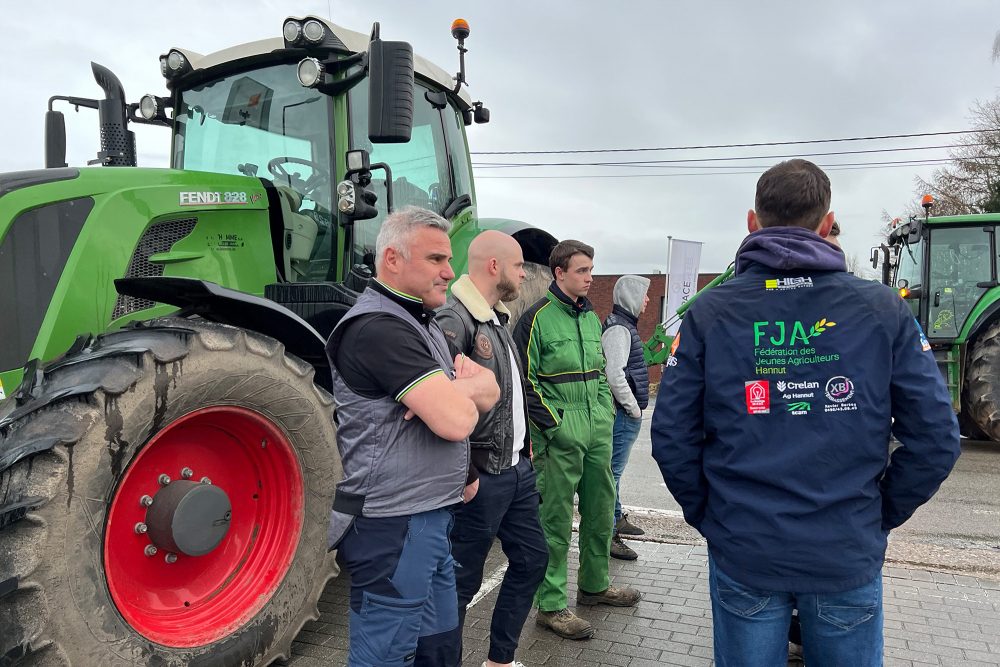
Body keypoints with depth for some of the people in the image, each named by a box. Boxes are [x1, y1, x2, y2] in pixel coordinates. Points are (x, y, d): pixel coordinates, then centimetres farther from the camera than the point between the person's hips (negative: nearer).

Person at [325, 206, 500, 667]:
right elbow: (456, 420, -29)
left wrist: (456, 390, -12)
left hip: (431, 516, 10)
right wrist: (465, 391, -6)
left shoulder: (422, 323, 14)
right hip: (392, 525, -10)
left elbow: (491, 391, 11)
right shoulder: (379, 328, -21)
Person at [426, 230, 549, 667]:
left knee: (531, 559, 20)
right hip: (482, 478, -10)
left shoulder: (498, 319, 11)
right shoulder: (454, 320, -20)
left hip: (517, 469, 10)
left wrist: (524, 445, 1)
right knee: (461, 581, 4)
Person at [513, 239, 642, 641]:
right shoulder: (538, 318, -10)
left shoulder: (591, 317, 14)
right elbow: (525, 380, -12)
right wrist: (555, 426, -14)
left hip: (598, 434, 8)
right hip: (560, 438, -8)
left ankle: (594, 585, 36)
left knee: (601, 510, 17)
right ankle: (550, 606, 11)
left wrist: (606, 415, 12)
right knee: (556, 520, -1)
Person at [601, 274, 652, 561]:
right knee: (613, 470, -6)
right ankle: (607, 534, -1)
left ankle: (617, 518, 33)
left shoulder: (625, 325, 16)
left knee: (615, 469, 20)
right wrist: (634, 408, -15)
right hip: (623, 414, -10)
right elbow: (614, 375, -25)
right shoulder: (619, 329, -16)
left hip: (627, 412, 10)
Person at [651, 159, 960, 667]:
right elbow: (936, 439, -5)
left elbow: (672, 437, -10)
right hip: (848, 556, 1)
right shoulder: (883, 310, -6)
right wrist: (880, 515, 9)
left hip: (742, 552, 0)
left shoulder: (710, 313, -9)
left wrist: (706, 514, 4)